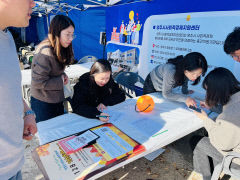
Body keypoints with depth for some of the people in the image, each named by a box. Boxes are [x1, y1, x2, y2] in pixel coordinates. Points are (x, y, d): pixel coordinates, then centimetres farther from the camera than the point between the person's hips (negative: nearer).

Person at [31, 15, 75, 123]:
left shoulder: (60, 49, 2)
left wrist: (63, 75, -5)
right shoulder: (45, 53, -25)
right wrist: (61, 81, -17)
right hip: (43, 103, -8)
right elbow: (38, 82, -24)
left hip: (57, 100, 8)